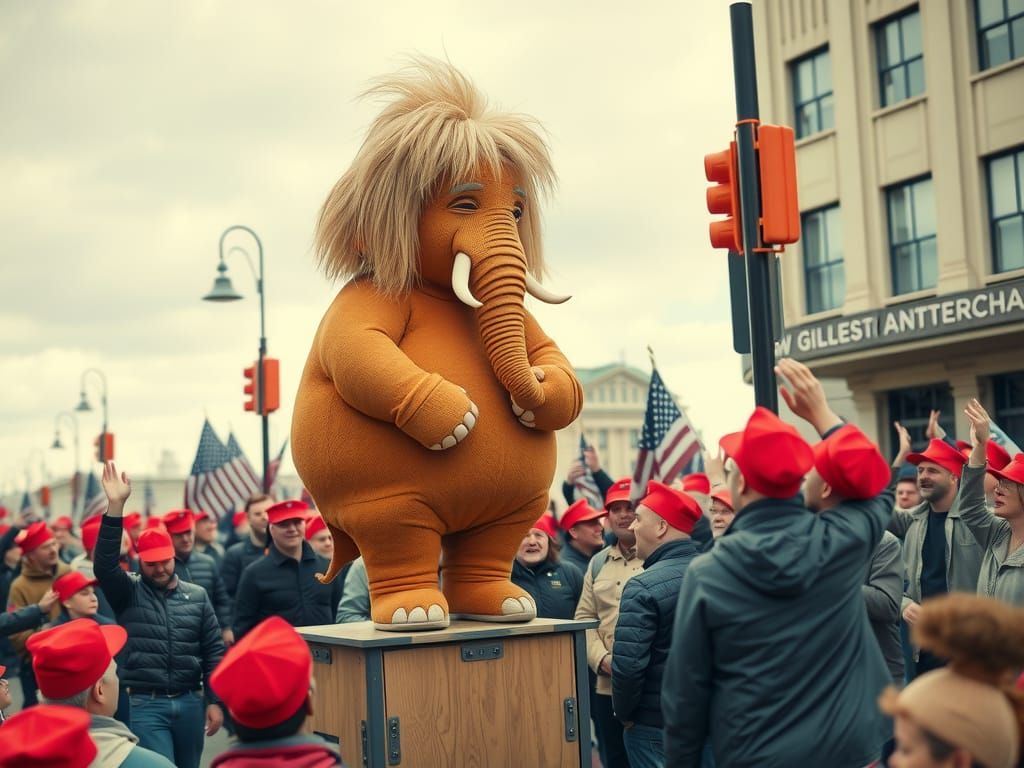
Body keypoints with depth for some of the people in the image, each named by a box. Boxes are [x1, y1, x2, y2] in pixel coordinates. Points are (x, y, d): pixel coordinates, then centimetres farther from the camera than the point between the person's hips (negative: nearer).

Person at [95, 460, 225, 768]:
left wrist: (215, 701, 0)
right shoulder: (129, 592, 0)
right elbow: (105, 564, -18)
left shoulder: (197, 596, 5)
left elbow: (213, 651, 5)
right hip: (146, 704, -3)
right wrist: (115, 507, -26)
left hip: (190, 701, 3)